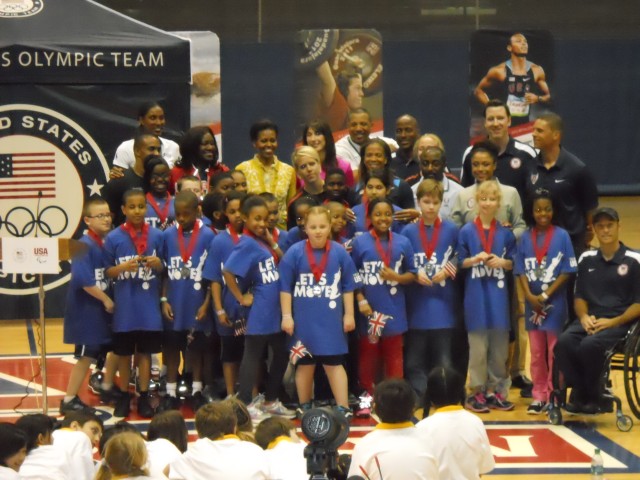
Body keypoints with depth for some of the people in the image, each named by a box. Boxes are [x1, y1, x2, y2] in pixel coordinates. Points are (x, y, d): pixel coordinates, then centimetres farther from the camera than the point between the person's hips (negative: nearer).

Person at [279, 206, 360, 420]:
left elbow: (348, 286, 3)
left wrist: (349, 314, 2)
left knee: (334, 363, 1)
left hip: (331, 319, 0)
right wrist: (287, 316, -4)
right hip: (303, 320, 0)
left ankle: (343, 408, 2)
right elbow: (285, 287, -2)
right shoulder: (294, 252, -7)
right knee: (305, 364, 11)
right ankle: (304, 407, 23)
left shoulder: (339, 253, -4)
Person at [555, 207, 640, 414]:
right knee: (564, 342, -28)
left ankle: (595, 398, -12)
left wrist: (613, 322, -14)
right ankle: (580, 394, -12)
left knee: (590, 345, -34)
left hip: (620, 323, -4)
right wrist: (584, 316, -5)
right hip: (590, 320, 4)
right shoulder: (587, 259, 13)